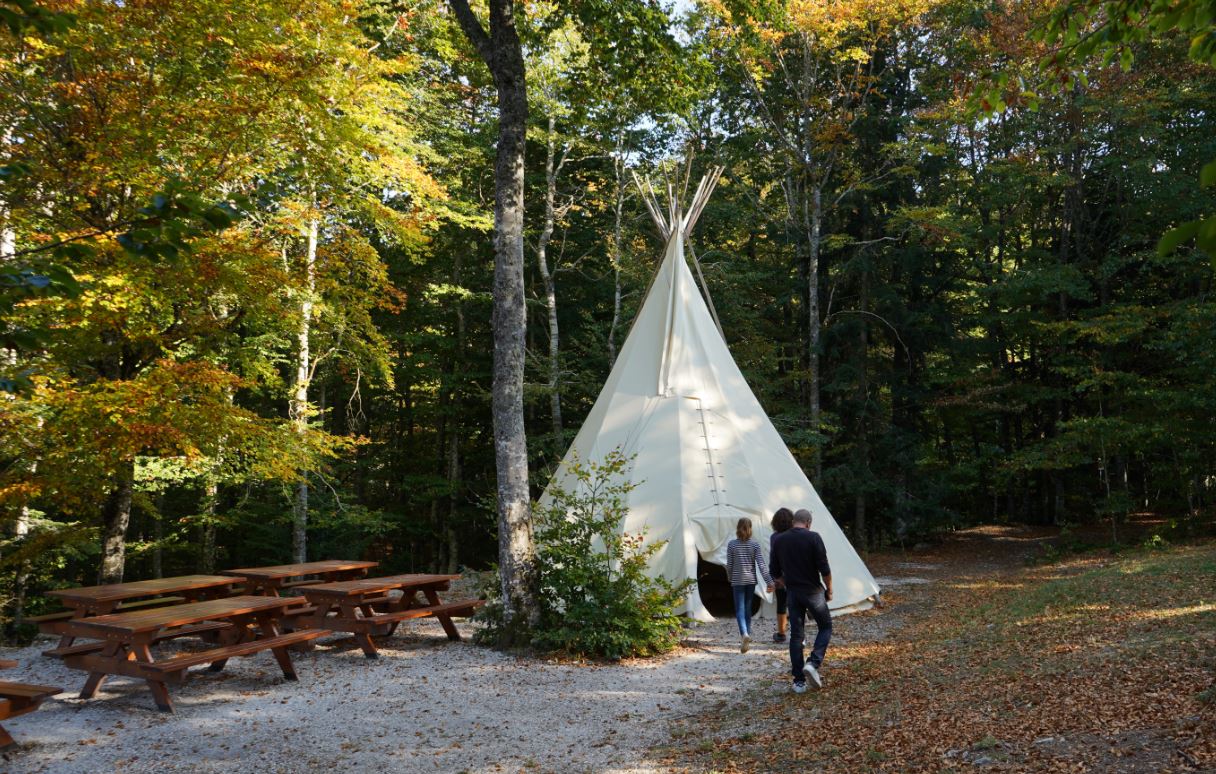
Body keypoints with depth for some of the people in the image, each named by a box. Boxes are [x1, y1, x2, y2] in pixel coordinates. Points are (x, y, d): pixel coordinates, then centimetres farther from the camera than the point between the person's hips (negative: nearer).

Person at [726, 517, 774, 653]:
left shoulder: (732, 544, -7)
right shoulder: (755, 545, -4)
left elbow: (729, 565, -3)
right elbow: (761, 564, -8)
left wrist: (730, 578, 15)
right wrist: (769, 582, -7)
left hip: (737, 581, -2)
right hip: (751, 580, 2)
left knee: (740, 610, -3)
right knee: (748, 608, 17)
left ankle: (745, 634, -25)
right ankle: (747, 635, 24)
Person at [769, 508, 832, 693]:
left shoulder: (779, 540, 3)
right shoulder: (813, 538, -11)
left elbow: (774, 572, 7)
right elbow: (824, 569, -12)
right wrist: (829, 590, 2)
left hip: (792, 593, 4)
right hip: (813, 592, -4)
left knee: (796, 635, 9)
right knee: (825, 627, 14)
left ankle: (799, 681, 6)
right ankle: (813, 663, -7)